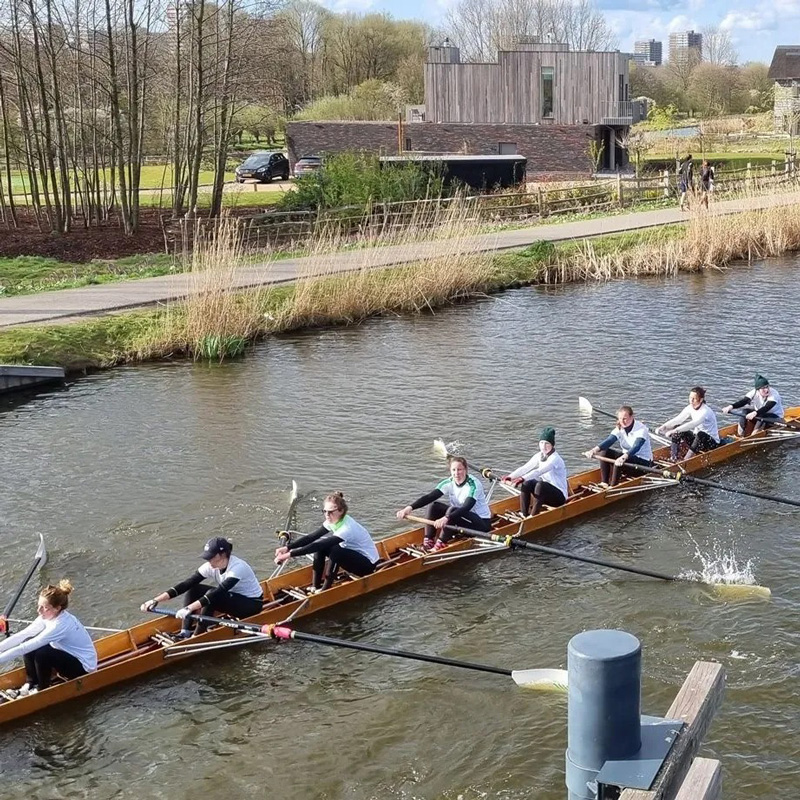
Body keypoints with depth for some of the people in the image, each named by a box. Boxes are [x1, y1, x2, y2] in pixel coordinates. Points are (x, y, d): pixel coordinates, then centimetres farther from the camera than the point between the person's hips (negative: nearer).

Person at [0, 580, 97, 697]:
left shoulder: (60, 625, -32)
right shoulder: (48, 616, -7)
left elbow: (24, 648, -34)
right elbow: (20, 636, -9)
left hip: (84, 668, -8)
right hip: (69, 658, 8)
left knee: (41, 653, -29)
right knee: (28, 642, -6)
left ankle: (42, 690, -4)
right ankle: (31, 684, 6)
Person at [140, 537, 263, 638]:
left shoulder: (237, 567, -31)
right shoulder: (211, 567, -11)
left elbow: (217, 592, -41)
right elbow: (185, 584, -15)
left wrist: (189, 608, -49)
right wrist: (156, 600, -24)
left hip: (252, 603, -7)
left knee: (212, 596, -32)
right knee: (192, 589, -10)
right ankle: (185, 633, -15)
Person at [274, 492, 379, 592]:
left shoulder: (347, 528, -32)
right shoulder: (333, 521, -7)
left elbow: (318, 546, -37)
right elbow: (311, 537, -11)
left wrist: (291, 554, -39)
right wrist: (287, 548, -24)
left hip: (368, 564, -8)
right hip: (353, 556, 8)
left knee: (335, 551, -32)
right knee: (320, 546, -7)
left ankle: (326, 588, -17)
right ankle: (315, 586, -4)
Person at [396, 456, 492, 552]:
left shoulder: (473, 485, -23)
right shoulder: (449, 483, -7)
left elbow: (466, 508, -37)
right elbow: (429, 497, -16)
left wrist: (446, 518, -51)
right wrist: (410, 508, -31)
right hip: (462, 519, 7)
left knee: (452, 510, -32)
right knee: (434, 506, -11)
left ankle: (440, 545, -26)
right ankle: (428, 542, -15)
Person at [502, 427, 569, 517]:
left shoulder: (555, 459, -21)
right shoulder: (539, 456, 3)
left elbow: (539, 471, -35)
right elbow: (525, 468, -5)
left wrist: (523, 478, -47)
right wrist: (511, 476, -21)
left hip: (560, 496, -7)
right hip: (546, 492, 7)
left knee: (540, 485, -33)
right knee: (527, 483, -16)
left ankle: (533, 516, -30)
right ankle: (523, 514, -15)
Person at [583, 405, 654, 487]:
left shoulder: (641, 429, -20)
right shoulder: (619, 429, -1)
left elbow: (636, 447, -36)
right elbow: (609, 440, -18)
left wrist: (623, 457, -54)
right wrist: (594, 450, -37)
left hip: (644, 462, -7)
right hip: (627, 457, 7)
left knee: (618, 461, -32)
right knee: (604, 452, -11)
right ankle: (604, 483, -14)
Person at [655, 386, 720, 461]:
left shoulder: (706, 411, -26)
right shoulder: (690, 408, -3)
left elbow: (692, 424, -40)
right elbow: (678, 419, -8)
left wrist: (674, 431, -48)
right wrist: (663, 426, -23)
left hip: (712, 442, -8)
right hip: (698, 438, 8)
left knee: (701, 434, -39)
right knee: (678, 430, -9)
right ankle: (673, 458, -17)